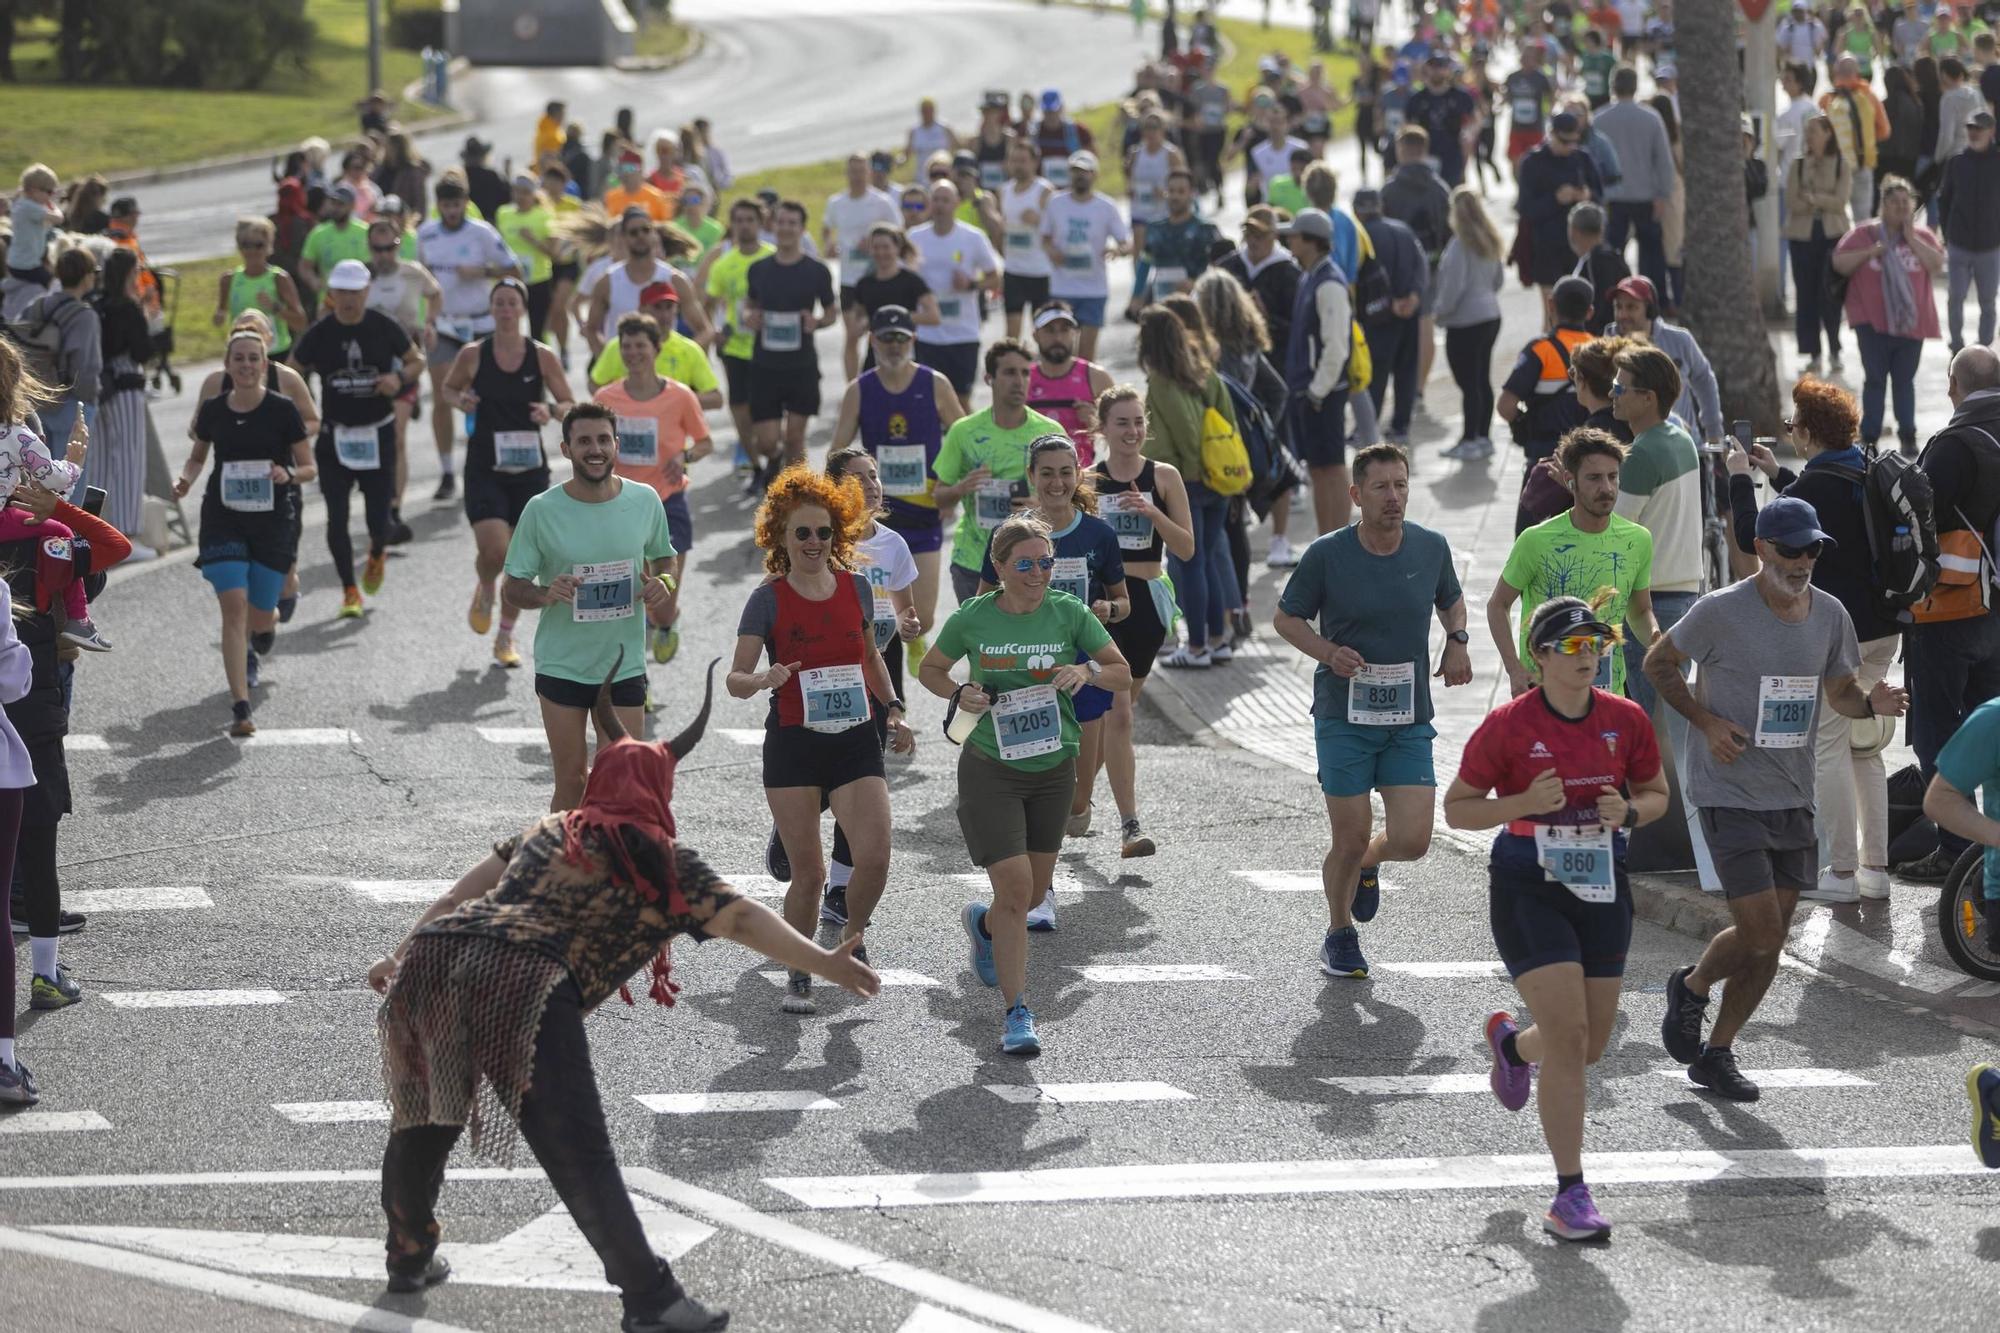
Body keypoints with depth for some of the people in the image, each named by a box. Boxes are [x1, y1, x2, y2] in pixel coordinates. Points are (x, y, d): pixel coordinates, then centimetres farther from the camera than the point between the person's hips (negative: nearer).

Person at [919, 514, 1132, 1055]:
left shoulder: (1069, 613, -5)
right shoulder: (972, 618, -8)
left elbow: (1123, 674, 2)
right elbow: (930, 669, 9)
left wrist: (1088, 670, -19)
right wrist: (959, 693, -12)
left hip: (1053, 767, 3)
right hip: (990, 768, -3)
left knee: (1036, 891, 15)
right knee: (1015, 888, -14)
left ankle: (983, 924, 51)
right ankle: (1017, 1015, -7)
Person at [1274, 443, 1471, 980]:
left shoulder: (1431, 548, 0)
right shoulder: (1327, 554, -10)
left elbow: (1451, 600, 20)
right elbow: (1286, 618, 2)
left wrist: (1457, 642, 0)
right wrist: (1328, 652, -16)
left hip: (1410, 719, 2)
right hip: (1343, 718, -2)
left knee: (1411, 840, -7)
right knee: (1350, 839, -1)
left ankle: (1368, 863, 30)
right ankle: (1340, 934, 27)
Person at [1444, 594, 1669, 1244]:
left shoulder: (1626, 720, -1)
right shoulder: (1508, 725, -11)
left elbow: (1656, 794, 13)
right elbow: (1456, 807, -5)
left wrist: (1629, 811, -10)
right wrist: (1524, 803, -21)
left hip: (1602, 887, 5)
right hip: (1528, 889, -5)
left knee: (1591, 1043, 10)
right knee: (1569, 1036, -14)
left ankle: (1511, 1040, 47)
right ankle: (1571, 1194, -7)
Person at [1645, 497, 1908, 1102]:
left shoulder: (1829, 614, 4)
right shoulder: (1721, 611, -12)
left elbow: (1839, 692, 16)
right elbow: (1658, 663, 1)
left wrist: (1871, 704, -8)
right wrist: (1706, 720, -11)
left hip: (1792, 797, 6)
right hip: (1729, 795, -6)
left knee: (1771, 940, 7)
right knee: (1759, 932, -12)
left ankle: (1716, 1053, 23)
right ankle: (1692, 988, 17)